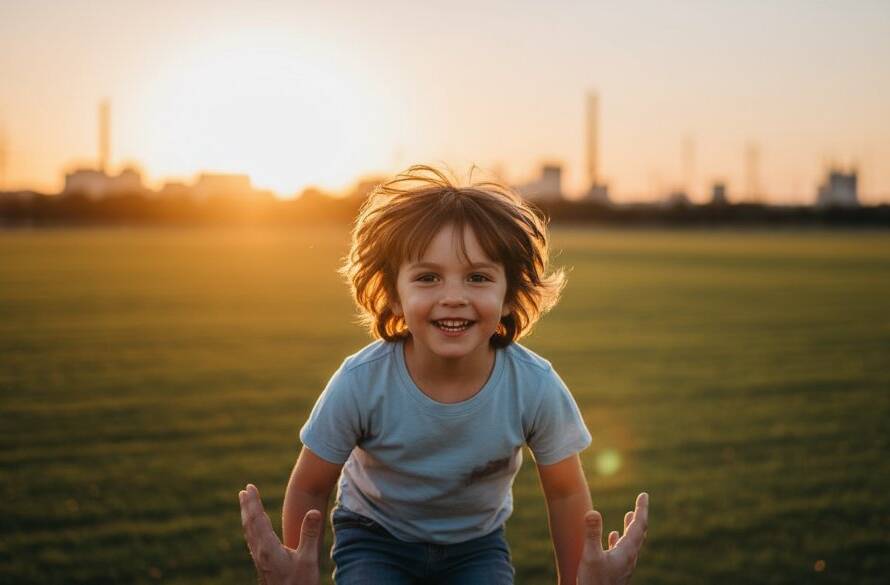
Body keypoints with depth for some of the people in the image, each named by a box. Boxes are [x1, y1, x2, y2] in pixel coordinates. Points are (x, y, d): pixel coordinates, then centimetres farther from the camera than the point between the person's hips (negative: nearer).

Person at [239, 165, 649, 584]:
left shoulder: (536, 387, -26)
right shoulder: (360, 383, -29)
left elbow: (565, 493, -7)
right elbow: (310, 488, -12)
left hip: (476, 543, 2)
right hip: (375, 537, -1)